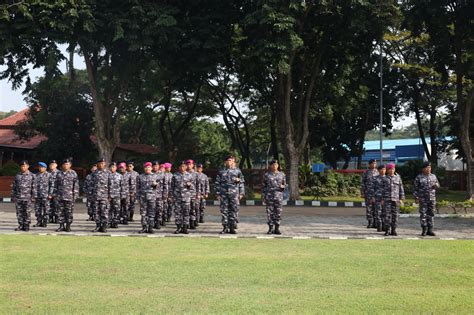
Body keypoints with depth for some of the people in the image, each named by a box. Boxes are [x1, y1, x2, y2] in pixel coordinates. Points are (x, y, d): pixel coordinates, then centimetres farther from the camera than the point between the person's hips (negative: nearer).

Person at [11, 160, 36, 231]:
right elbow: (14, 186, 14)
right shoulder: (17, 175, 10)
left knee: (27, 212, -1)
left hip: (27, 197, -3)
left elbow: (34, 187, 1)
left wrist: (33, 197, -4)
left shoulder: (31, 175, 2)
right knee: (19, 212, 5)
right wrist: (13, 196, 9)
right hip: (18, 197, 3)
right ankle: (21, 225, 13)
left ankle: (26, 226, 6)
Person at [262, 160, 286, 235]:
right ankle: (270, 228, 6)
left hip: (278, 195, 1)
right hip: (269, 195, -1)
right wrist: (264, 196, 1)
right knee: (269, 212, -1)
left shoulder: (282, 174, 9)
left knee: (278, 212, -1)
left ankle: (277, 229, 6)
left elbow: (284, 184, 16)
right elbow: (264, 186, 8)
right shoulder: (267, 175, 6)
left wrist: (282, 186, -8)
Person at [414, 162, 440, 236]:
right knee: (423, 214, -4)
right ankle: (424, 230, 3)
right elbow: (415, 189, 1)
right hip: (423, 199, -4)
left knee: (431, 214, 5)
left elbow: (438, 185, 19)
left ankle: (430, 230, 11)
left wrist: (435, 185, -6)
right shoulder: (419, 177, 0)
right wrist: (416, 197, -6)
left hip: (432, 199, 4)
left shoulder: (433, 176, 12)